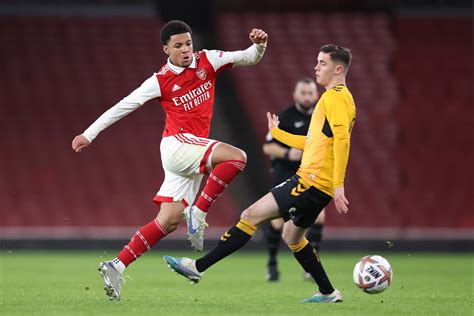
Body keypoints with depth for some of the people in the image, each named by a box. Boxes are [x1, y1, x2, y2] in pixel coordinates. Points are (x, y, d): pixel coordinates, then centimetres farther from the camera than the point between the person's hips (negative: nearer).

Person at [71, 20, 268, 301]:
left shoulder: (207, 61, 9)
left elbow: (249, 58, 9)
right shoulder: (161, 81, -2)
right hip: (177, 143, -5)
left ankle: (117, 266, 4)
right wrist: (89, 134, 4)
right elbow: (124, 106, 3)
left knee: (169, 221, 1)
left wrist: (259, 45, -15)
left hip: (193, 154, 5)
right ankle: (199, 214, -21)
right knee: (237, 157, -27)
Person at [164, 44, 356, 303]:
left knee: (252, 215, -11)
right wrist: (276, 133, 35)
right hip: (318, 185, 10)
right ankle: (328, 293, 24)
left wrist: (338, 185, -30)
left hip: (311, 182, -10)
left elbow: (342, 138, -23)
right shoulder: (339, 98, 21)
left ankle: (198, 267, -14)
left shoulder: (334, 97, -11)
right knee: (291, 236, 22)